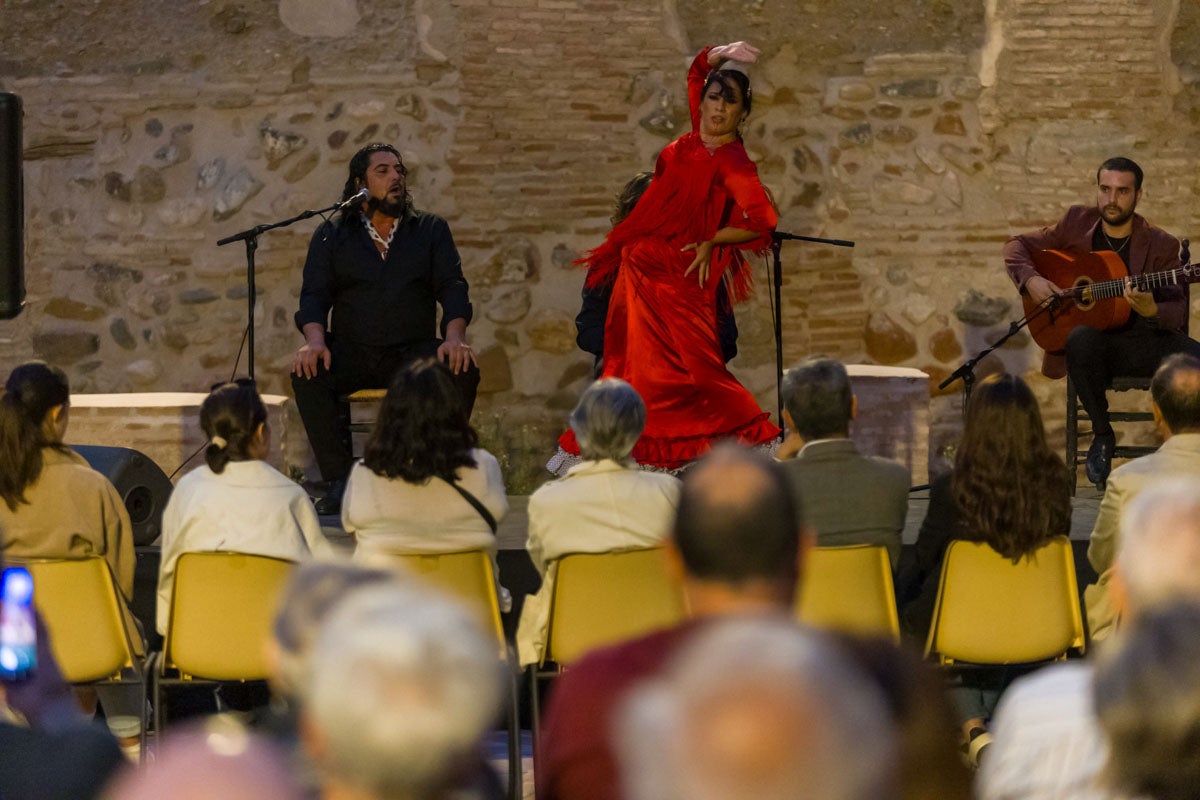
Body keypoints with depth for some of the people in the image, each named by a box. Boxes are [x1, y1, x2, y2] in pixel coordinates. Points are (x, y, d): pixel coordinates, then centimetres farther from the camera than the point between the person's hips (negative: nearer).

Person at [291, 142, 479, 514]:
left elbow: (452, 287, 2)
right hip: (351, 353, 0)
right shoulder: (331, 235, 11)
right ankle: (338, 480, -25)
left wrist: (454, 337, -19)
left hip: (412, 353, 0)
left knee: (463, 371, -29)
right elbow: (314, 293, 2)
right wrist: (315, 340, -20)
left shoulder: (431, 229, 12)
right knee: (307, 373, -31)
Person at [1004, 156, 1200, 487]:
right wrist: (1030, 280, -7)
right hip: (1098, 341, 0)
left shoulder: (1160, 245, 1)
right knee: (1081, 339, -38)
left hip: (1146, 337, 0)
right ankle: (1102, 435, -17)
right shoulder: (1077, 221, 6)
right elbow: (1017, 245, 14)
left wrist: (1151, 310, -27)